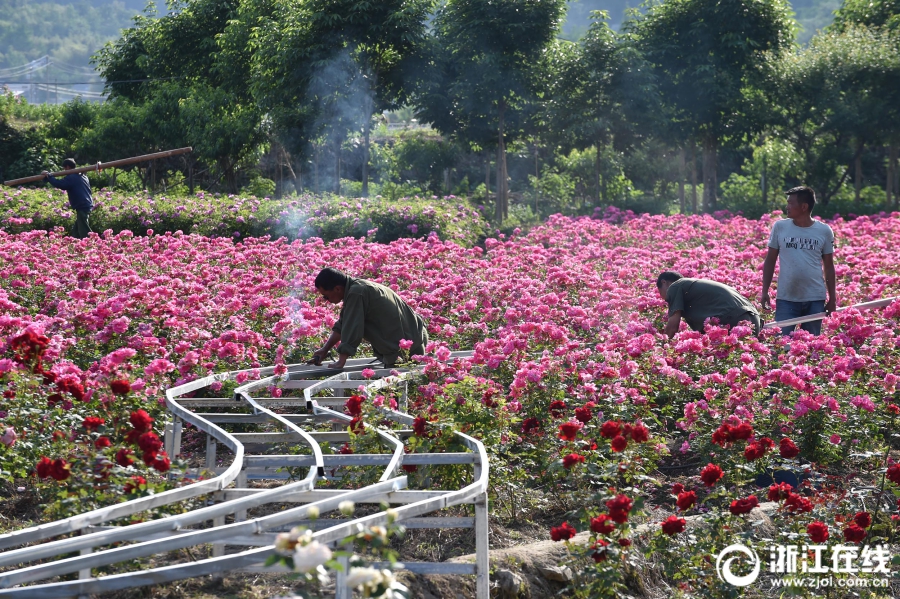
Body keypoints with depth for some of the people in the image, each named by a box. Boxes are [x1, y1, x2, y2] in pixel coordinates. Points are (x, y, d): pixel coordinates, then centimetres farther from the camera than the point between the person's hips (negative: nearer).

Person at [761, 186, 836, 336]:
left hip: (815, 299, 0)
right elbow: (770, 261, 7)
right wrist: (765, 292, 1)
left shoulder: (824, 231, 1)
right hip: (786, 299, 0)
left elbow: (829, 266, 8)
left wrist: (832, 298, 6)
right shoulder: (780, 227, 2)